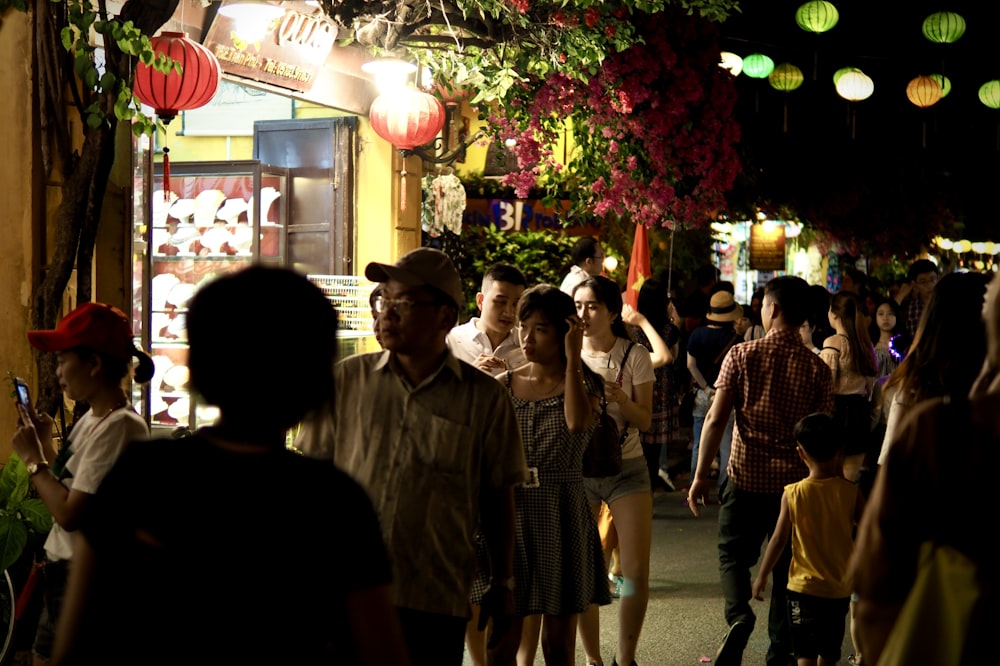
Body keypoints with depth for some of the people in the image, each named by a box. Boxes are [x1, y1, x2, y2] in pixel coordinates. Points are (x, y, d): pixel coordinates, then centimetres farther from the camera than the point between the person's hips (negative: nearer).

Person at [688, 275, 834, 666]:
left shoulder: (741, 355, -5)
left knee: (733, 554, 14)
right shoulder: (817, 369, -2)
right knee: (786, 568, 13)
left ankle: (738, 616, -12)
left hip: (746, 477, -1)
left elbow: (716, 419, -8)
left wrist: (701, 475, -1)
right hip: (795, 481, 2)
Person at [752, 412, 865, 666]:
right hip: (840, 588, 3)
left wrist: (761, 576, 4)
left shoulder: (793, 494, -10)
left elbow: (779, 540, -5)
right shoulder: (850, 493, -8)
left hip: (804, 587, -3)